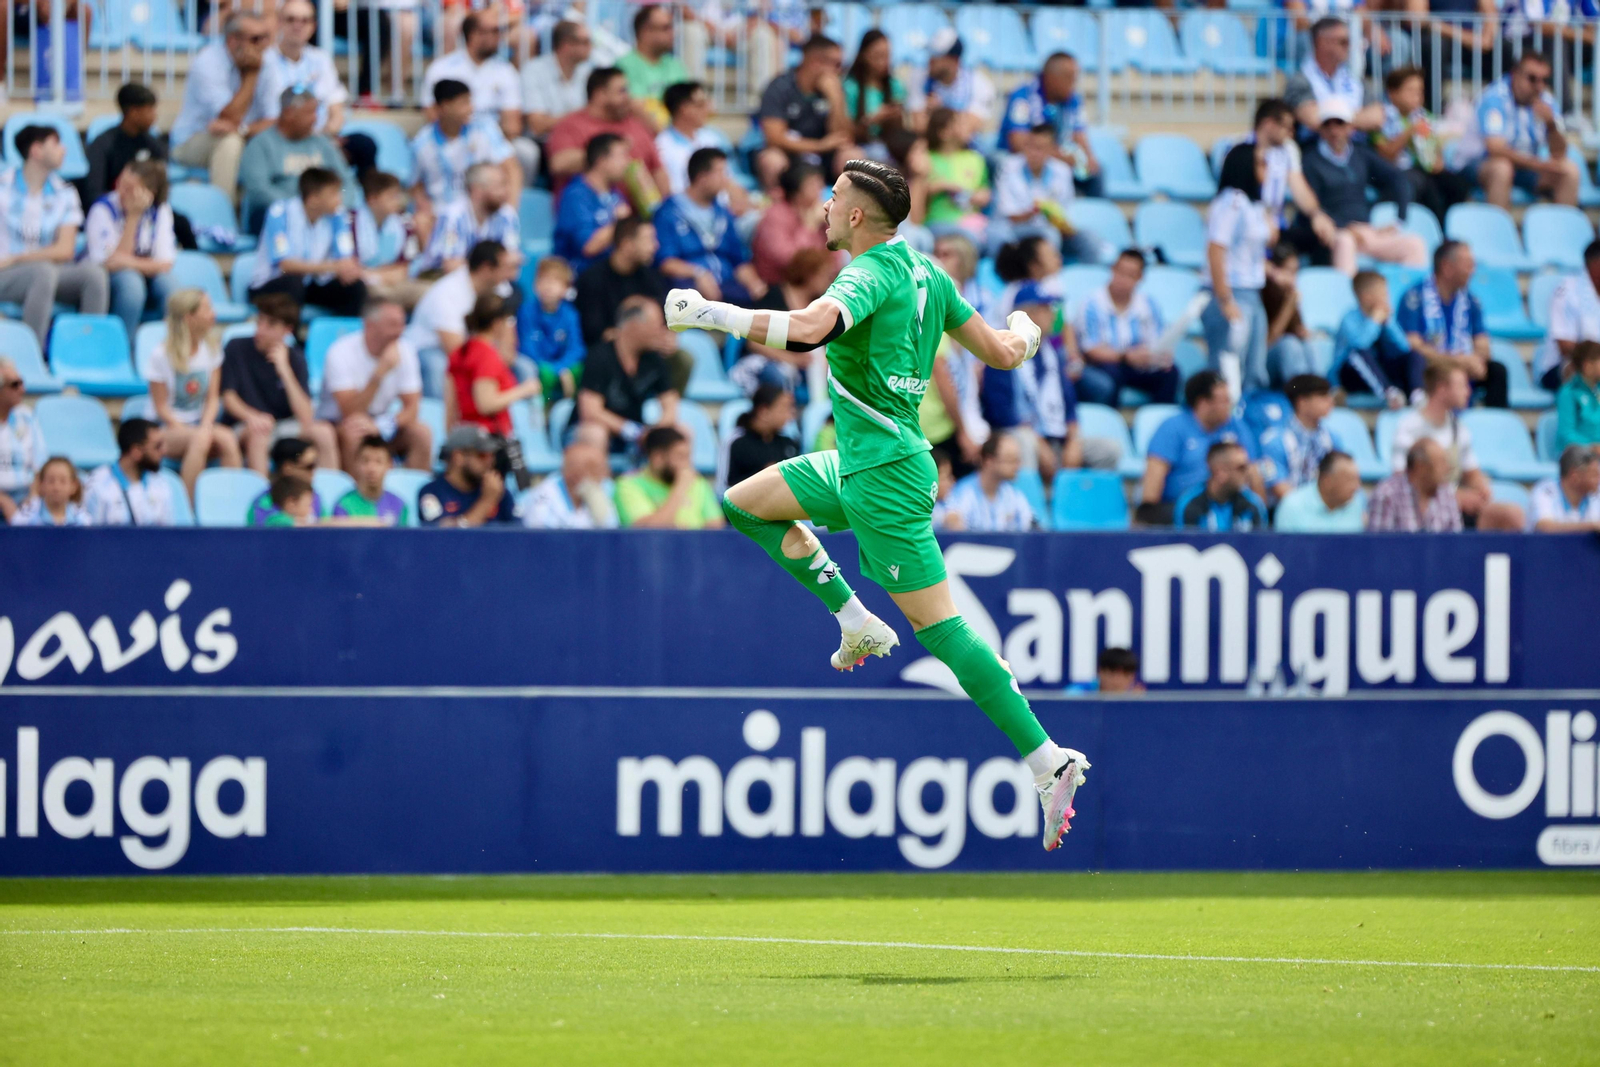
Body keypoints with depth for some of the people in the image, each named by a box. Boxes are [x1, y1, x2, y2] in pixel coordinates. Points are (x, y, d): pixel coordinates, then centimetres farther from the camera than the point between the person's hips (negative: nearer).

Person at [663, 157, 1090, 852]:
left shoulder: (872, 274, -17)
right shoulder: (925, 272, 9)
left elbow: (807, 328, -37)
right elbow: (1001, 353, 14)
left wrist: (710, 314, -28)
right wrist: (1024, 333, 38)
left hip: (885, 476, -10)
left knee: (940, 627, -11)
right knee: (742, 503, 20)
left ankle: (1048, 762, -14)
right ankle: (857, 624, 16)